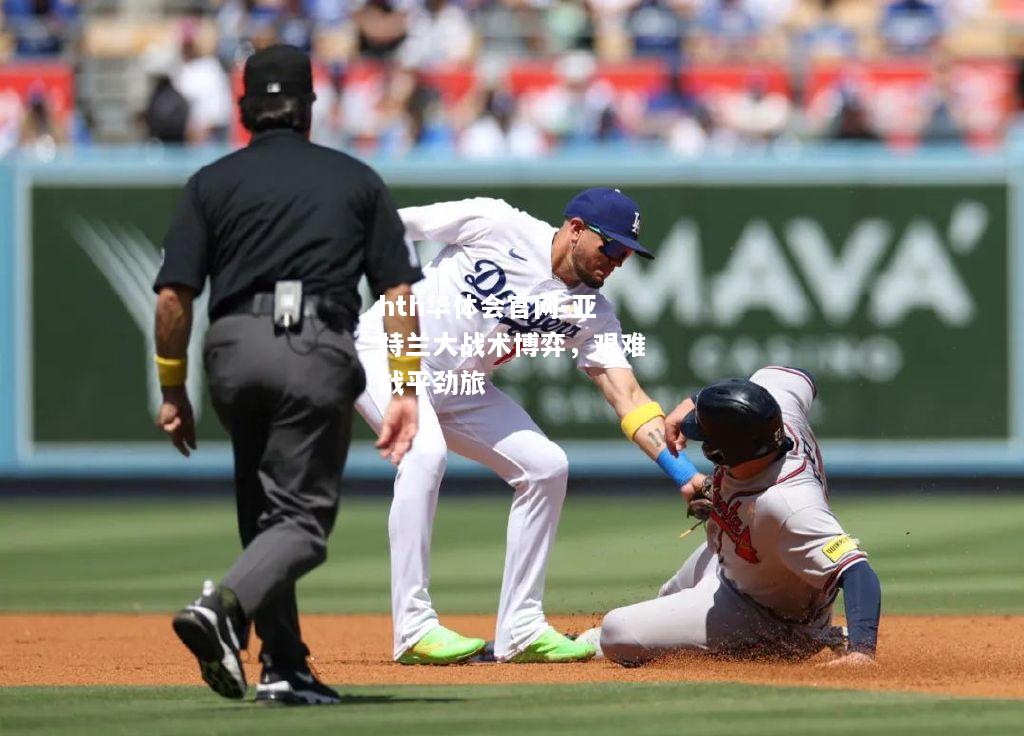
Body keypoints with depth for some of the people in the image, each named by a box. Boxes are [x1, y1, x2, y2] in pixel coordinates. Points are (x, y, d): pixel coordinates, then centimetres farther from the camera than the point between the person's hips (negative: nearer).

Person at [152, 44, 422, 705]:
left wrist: (173, 391, 10)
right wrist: (407, 390, 7)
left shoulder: (213, 182, 12)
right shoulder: (357, 180, 15)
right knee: (303, 518, -4)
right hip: (317, 352, -2)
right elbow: (400, 291, 6)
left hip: (234, 351, 2)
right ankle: (224, 606, -31)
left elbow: (174, 295, 3)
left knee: (263, 511, 18)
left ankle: (285, 668, 14)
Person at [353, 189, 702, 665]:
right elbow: (389, 224, -11)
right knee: (425, 451, -31)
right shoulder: (495, 225, -19)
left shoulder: (591, 314, -6)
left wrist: (682, 473, -28)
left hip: (458, 389, 7)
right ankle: (414, 628, -30)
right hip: (383, 349, -7)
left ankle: (520, 630, 3)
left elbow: (625, 395, -14)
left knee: (545, 466, -3)